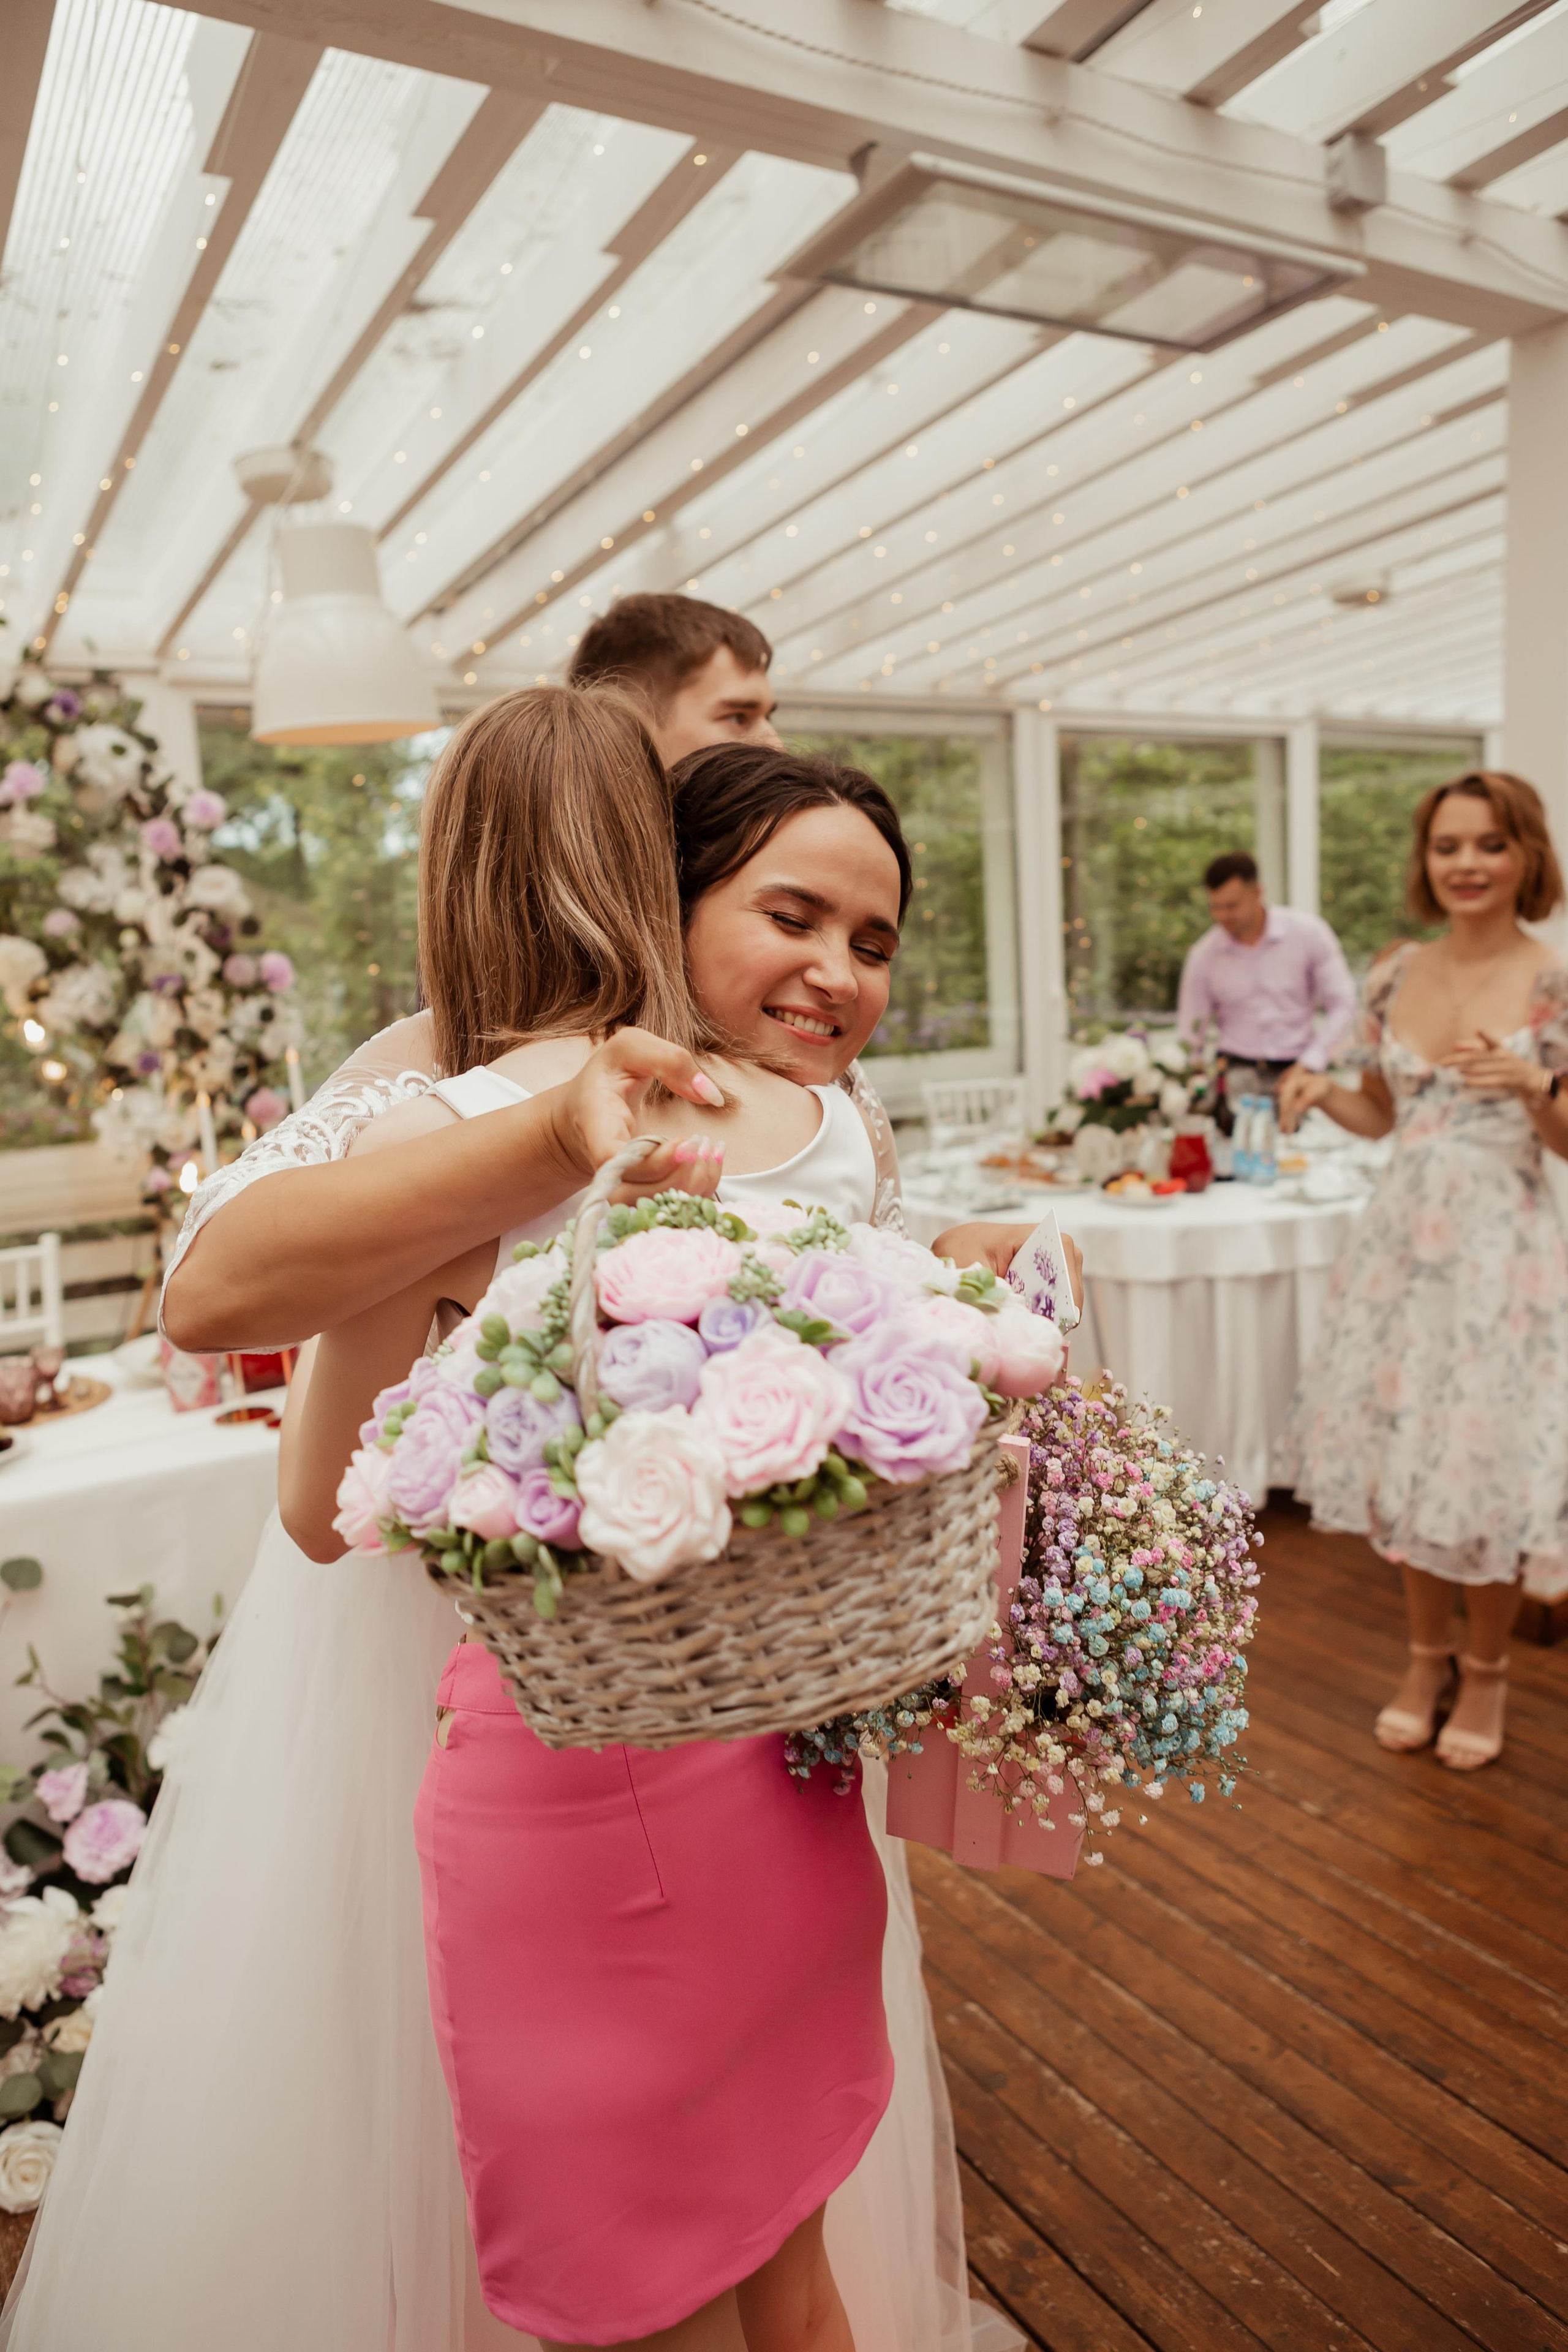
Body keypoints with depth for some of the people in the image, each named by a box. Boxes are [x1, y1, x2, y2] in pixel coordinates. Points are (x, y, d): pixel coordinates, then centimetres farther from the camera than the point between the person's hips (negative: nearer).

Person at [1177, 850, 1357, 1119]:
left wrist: (1308, 1064, -6)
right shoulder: (1203, 956, 2)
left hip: (1296, 1069, 0)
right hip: (1238, 1072, 0)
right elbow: (1190, 1034, 8)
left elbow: (1342, 1004, 2)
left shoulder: (1307, 932, -1)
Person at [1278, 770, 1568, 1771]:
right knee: (1405, 1454, 11)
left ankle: (1485, 1669, 27)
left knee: (1486, 1462, 3)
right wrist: (1322, 1092, -5)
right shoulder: (1397, 974, 5)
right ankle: (1427, 1656, 32)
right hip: (1404, 1237, 4)